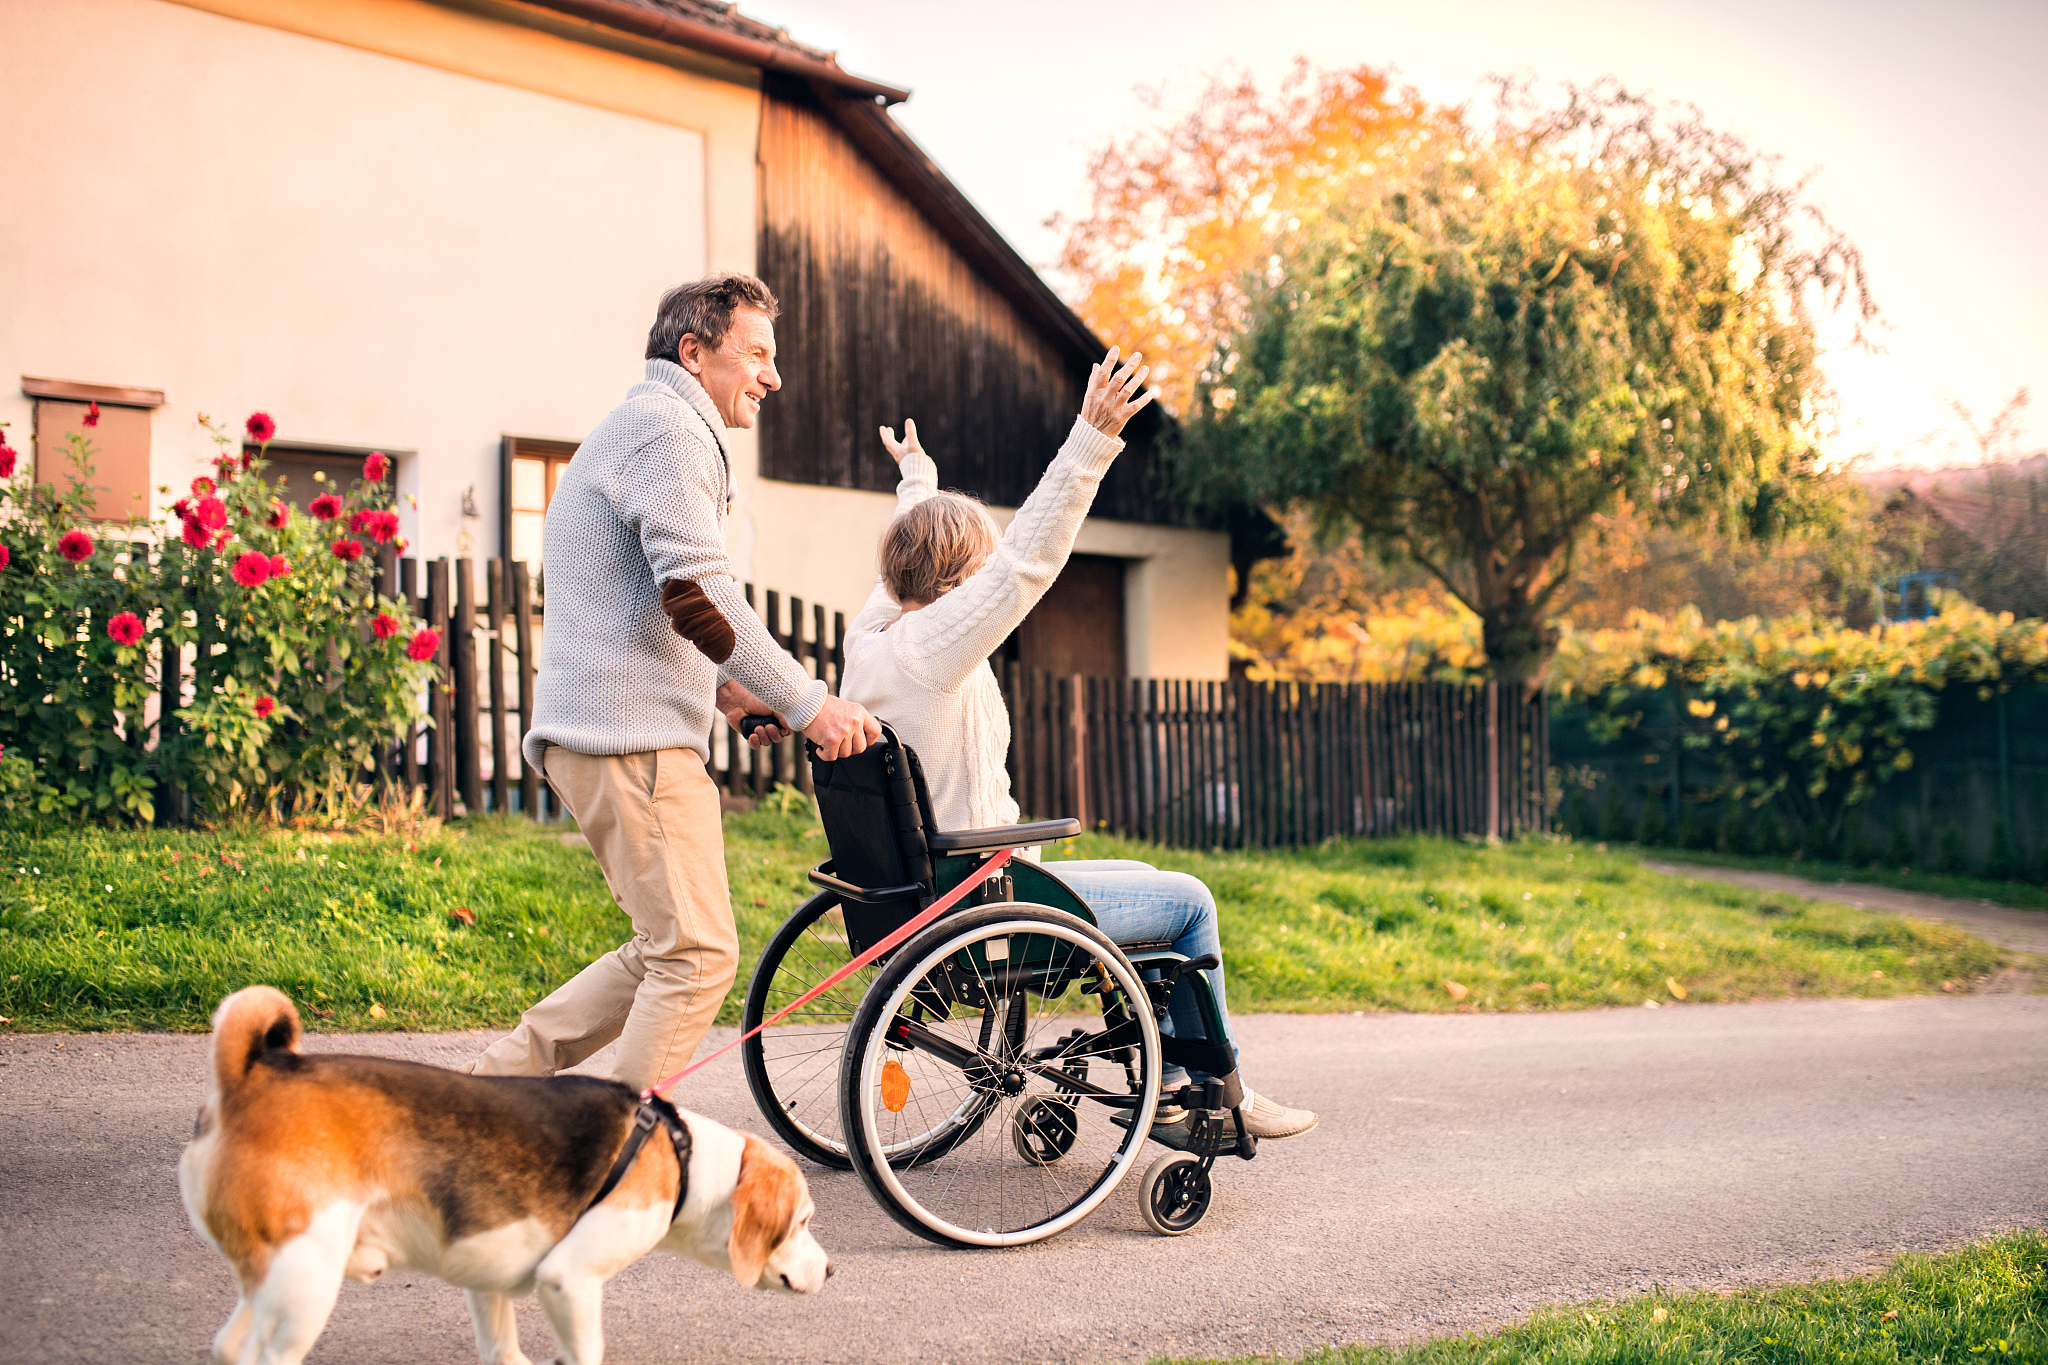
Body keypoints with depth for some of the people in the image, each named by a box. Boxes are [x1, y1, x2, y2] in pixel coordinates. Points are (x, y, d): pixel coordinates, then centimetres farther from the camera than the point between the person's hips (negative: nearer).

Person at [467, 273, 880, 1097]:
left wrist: (715, 685, 17)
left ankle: (501, 1076, 13)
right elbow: (696, 591, -20)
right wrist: (807, 705, -17)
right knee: (699, 953, -8)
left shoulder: (639, 427, 26)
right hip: (632, 732, -11)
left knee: (666, 951, 14)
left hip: (594, 728, 11)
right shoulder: (669, 427, -9)